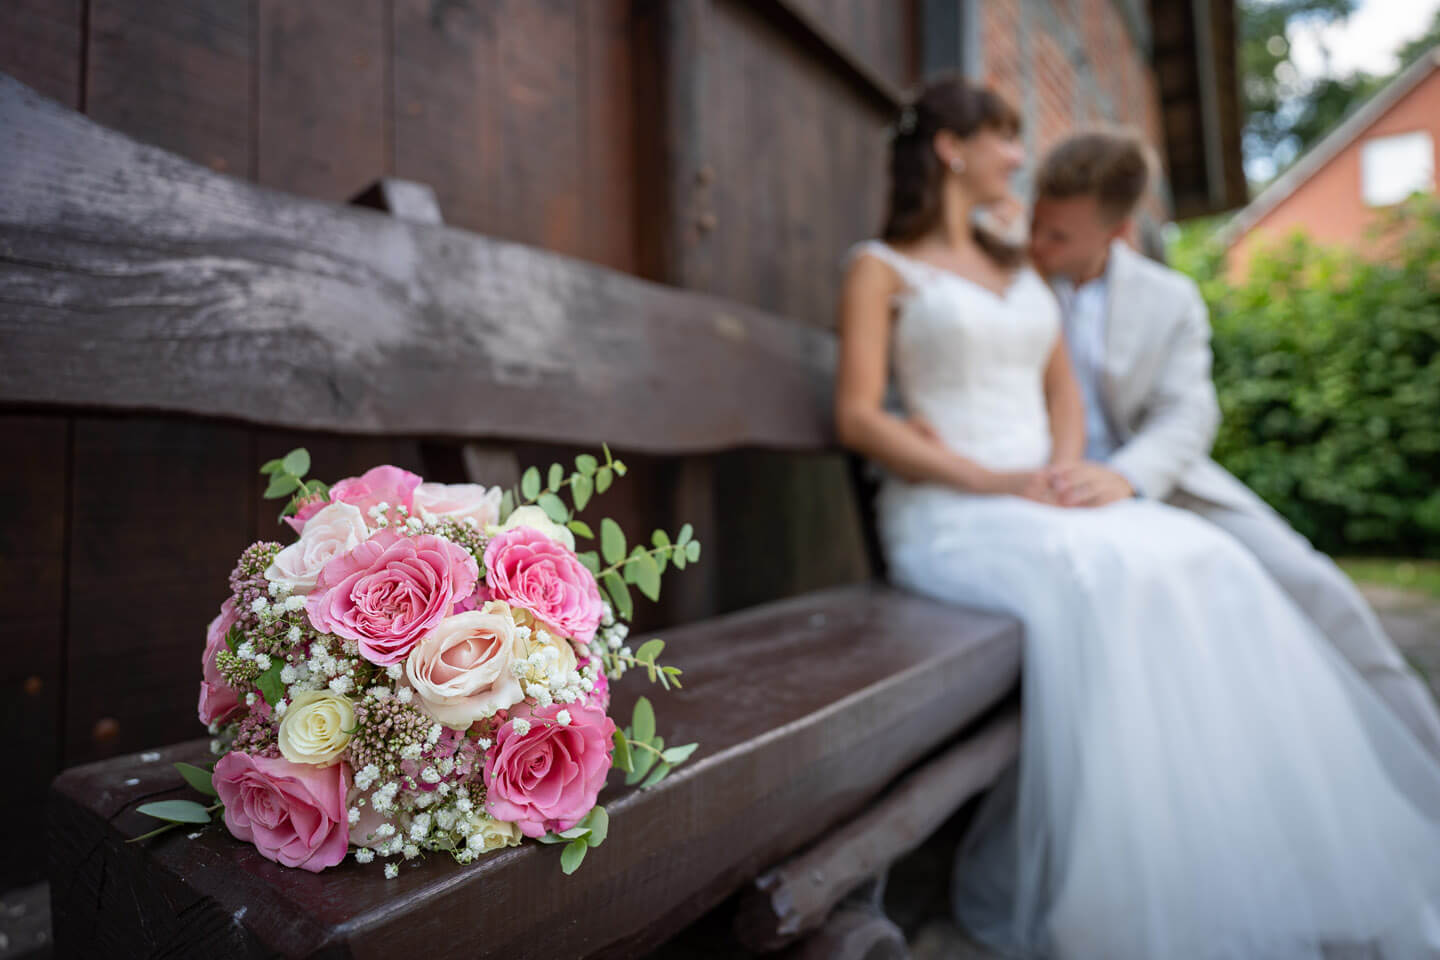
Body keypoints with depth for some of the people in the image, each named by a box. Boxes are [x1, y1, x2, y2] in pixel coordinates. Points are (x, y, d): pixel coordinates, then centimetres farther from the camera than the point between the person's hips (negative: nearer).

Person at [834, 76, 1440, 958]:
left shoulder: (1023, 270, 24)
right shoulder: (882, 268, 4)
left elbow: (1065, 394, 18)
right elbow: (859, 417, -7)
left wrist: (1063, 471, -5)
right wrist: (991, 481, -17)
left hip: (1045, 501, 6)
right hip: (948, 514, -5)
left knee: (1205, 566, -19)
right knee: (1107, 581, -32)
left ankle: (1249, 860, -12)